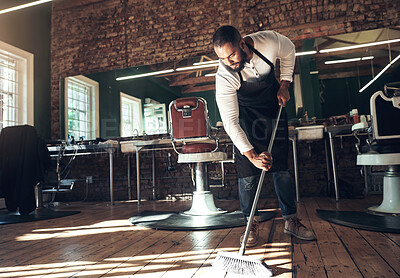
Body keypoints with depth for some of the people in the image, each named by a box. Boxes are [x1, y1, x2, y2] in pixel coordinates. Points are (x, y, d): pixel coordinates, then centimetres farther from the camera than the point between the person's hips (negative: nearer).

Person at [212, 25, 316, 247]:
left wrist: (284, 84, -6)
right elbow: (230, 122, -33)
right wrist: (251, 154, -40)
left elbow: (288, 52, 0)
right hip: (245, 113, -2)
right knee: (247, 169, -8)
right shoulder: (224, 78, -31)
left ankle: (290, 220, 14)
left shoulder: (270, 41, -25)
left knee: (282, 165, 1)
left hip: (274, 104, 2)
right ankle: (251, 223, 6)